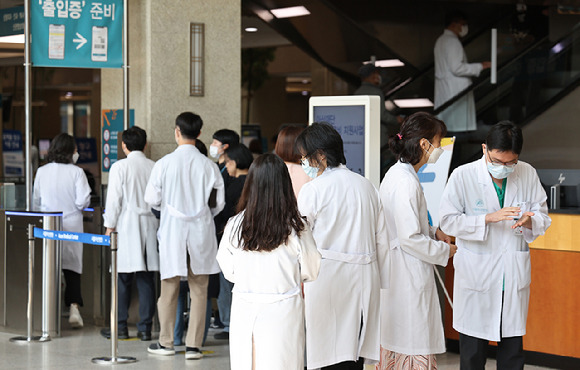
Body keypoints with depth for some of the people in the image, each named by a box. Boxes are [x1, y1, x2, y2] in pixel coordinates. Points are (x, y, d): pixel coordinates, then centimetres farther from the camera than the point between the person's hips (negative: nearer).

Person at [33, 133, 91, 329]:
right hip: (71, 226, -2)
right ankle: (74, 307, -9)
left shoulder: (42, 172, 0)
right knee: (72, 268, 5)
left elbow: (35, 201, 6)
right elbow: (83, 201, -13)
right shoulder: (76, 172, -9)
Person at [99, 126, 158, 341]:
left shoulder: (120, 167, -6)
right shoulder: (154, 167, 4)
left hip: (126, 227, -3)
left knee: (123, 279, 3)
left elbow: (114, 199, -8)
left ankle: (120, 327, 6)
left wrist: (110, 225, 1)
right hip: (150, 226, 3)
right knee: (147, 279, 4)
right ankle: (145, 327, 6)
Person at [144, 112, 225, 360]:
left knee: (169, 288, 10)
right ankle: (193, 345, 7)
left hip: (172, 229, -1)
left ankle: (166, 342, 19)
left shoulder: (165, 163, -8)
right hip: (201, 231, 1)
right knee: (199, 290, 6)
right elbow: (218, 203, 0)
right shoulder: (209, 166, -4)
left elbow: (152, 199, -4)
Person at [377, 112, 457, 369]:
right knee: (415, 349, -4)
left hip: (395, 274, 10)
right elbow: (410, 239, -21)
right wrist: (445, 251, -8)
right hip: (409, 274, -10)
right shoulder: (406, 182, -21)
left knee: (395, 343, 15)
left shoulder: (395, 174, 10)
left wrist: (433, 232, 12)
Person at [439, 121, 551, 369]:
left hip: (515, 276, 3)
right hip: (476, 273, -3)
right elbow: (448, 221, -11)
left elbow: (543, 216, 8)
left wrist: (529, 221, -17)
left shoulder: (528, 174, 1)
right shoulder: (463, 176, -8)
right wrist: (489, 218, -22)